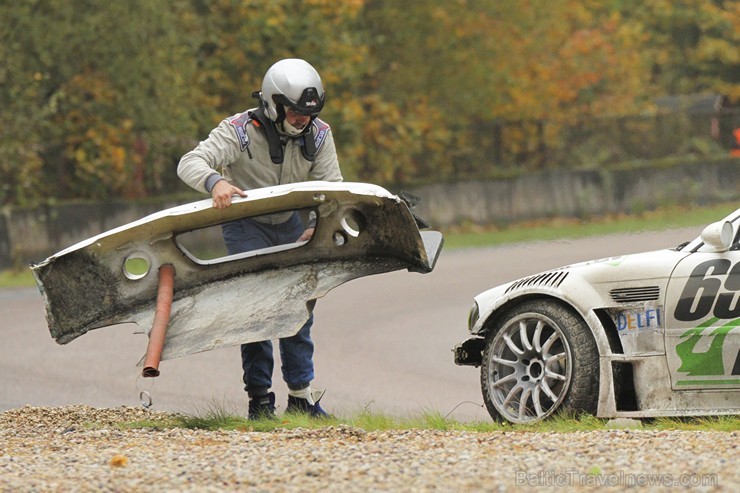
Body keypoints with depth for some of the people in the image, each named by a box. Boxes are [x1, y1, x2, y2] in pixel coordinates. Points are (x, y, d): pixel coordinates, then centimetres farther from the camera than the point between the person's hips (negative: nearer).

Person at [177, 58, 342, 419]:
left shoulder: (318, 135, -13)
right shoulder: (240, 131, -27)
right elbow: (190, 163, -36)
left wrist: (317, 225, -37)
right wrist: (215, 182, -60)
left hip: (289, 224, 4)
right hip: (246, 224, -4)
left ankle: (301, 395, 16)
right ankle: (259, 397, -9)